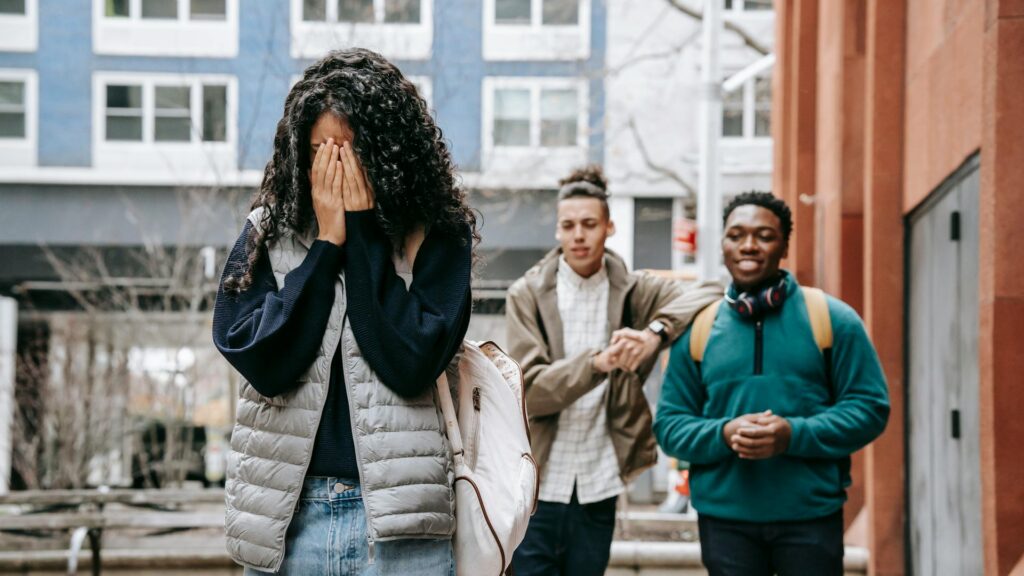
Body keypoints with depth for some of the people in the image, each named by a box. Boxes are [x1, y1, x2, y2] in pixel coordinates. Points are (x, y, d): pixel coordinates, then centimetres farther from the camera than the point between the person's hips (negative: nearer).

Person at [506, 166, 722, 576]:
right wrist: (597, 363, -26)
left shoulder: (633, 292, 5)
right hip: (539, 486, -2)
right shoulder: (527, 295, -1)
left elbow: (711, 294, -6)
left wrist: (657, 330, -21)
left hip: (598, 489, 2)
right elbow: (529, 391, -10)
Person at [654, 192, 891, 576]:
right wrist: (723, 434, -15)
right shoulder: (697, 329, 6)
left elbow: (869, 407, -2)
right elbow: (669, 424, 6)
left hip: (812, 516, -1)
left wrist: (795, 435, -18)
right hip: (724, 518, 2)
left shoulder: (832, 319, 0)